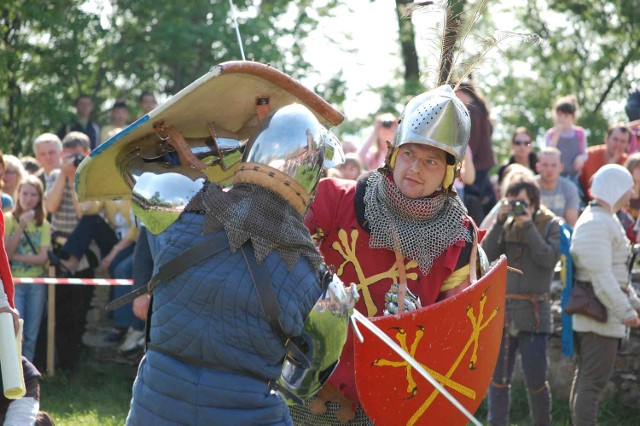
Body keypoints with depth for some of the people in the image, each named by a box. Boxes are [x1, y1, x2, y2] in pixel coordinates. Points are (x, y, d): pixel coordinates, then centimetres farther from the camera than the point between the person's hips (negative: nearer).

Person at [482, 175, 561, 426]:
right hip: (502, 311, 3)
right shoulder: (506, 224, 10)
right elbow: (487, 254, -2)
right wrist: (500, 222, -11)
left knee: (536, 380, -2)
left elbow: (549, 259, -14)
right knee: (498, 378, 5)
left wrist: (528, 225, -16)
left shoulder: (551, 225, 1)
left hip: (533, 314, -3)